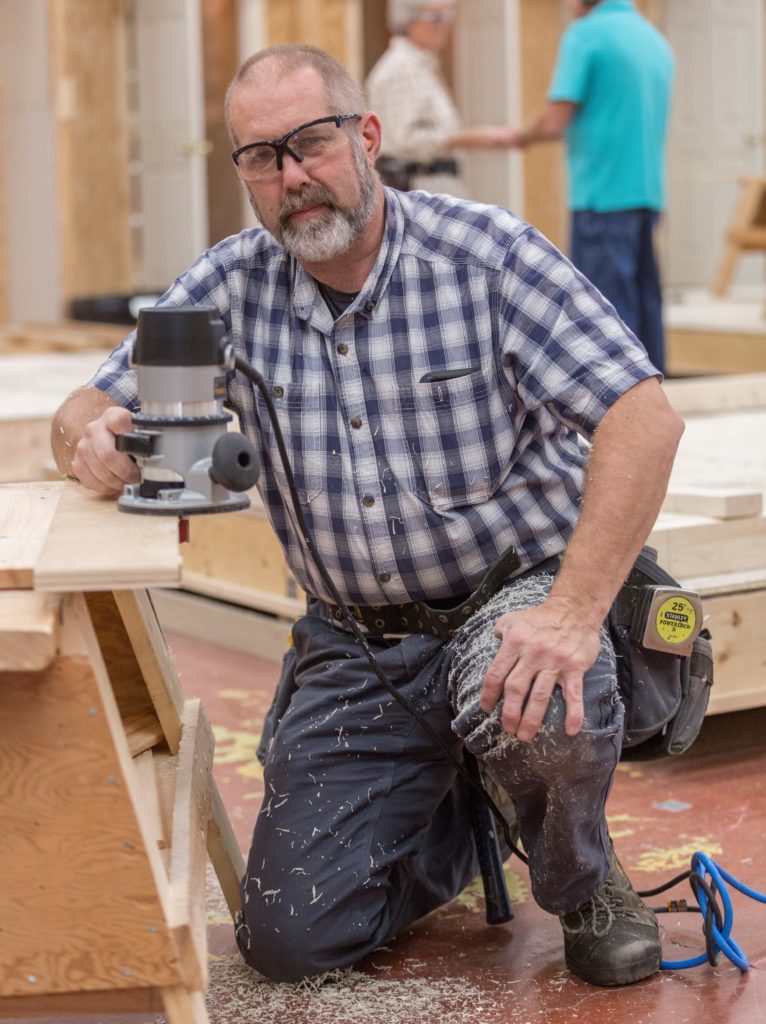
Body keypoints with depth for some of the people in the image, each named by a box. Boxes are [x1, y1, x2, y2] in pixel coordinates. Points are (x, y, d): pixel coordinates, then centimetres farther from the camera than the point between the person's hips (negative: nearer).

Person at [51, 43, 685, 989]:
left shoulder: (486, 255, -12)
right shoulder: (232, 287, 0)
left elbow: (643, 417, -20)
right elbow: (89, 412, 4)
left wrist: (573, 612, -32)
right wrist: (93, 441, -23)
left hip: (515, 593, -3)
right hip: (354, 645, 4)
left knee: (538, 716, -39)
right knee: (290, 939, -5)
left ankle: (583, 883, -2)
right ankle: (469, 821, 26)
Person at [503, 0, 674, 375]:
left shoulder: (586, 34, -9)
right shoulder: (656, 39, 14)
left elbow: (555, 122, -15)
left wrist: (521, 136, 6)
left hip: (602, 193, -7)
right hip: (649, 191, 8)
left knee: (608, 306, -5)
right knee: (645, 298, 11)